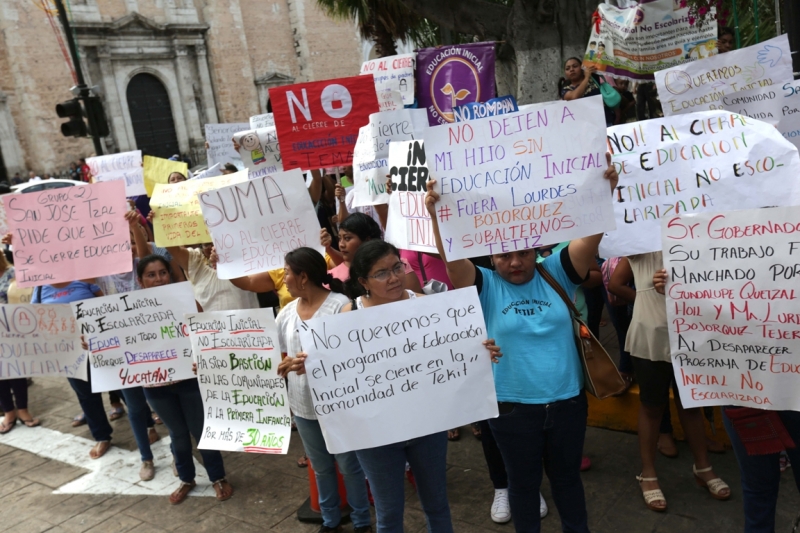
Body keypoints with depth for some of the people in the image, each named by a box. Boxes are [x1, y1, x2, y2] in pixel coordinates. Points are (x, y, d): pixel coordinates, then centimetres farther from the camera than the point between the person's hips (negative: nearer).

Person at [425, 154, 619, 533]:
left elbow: (590, 238, -14)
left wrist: (604, 193, -30)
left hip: (567, 400, 2)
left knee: (567, 477, 23)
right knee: (523, 482, 19)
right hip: (513, 406, -1)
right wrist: (436, 216, -39)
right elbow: (453, 259, -24)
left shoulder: (556, 273, -3)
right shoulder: (486, 286, -8)